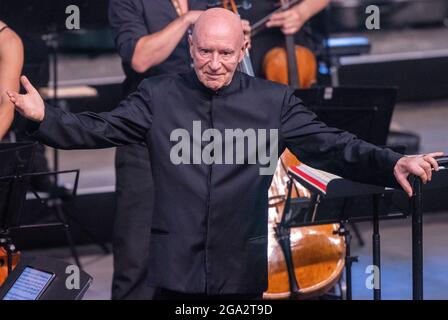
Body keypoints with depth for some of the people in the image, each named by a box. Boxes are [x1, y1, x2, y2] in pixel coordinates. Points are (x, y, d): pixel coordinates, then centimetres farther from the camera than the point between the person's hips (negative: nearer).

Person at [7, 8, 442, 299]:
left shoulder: (273, 102, 2)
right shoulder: (159, 97, 2)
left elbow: (327, 145, -5)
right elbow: (98, 130, 0)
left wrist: (391, 165, -19)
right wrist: (44, 119, -17)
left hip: (241, 271, 0)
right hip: (176, 270, 0)